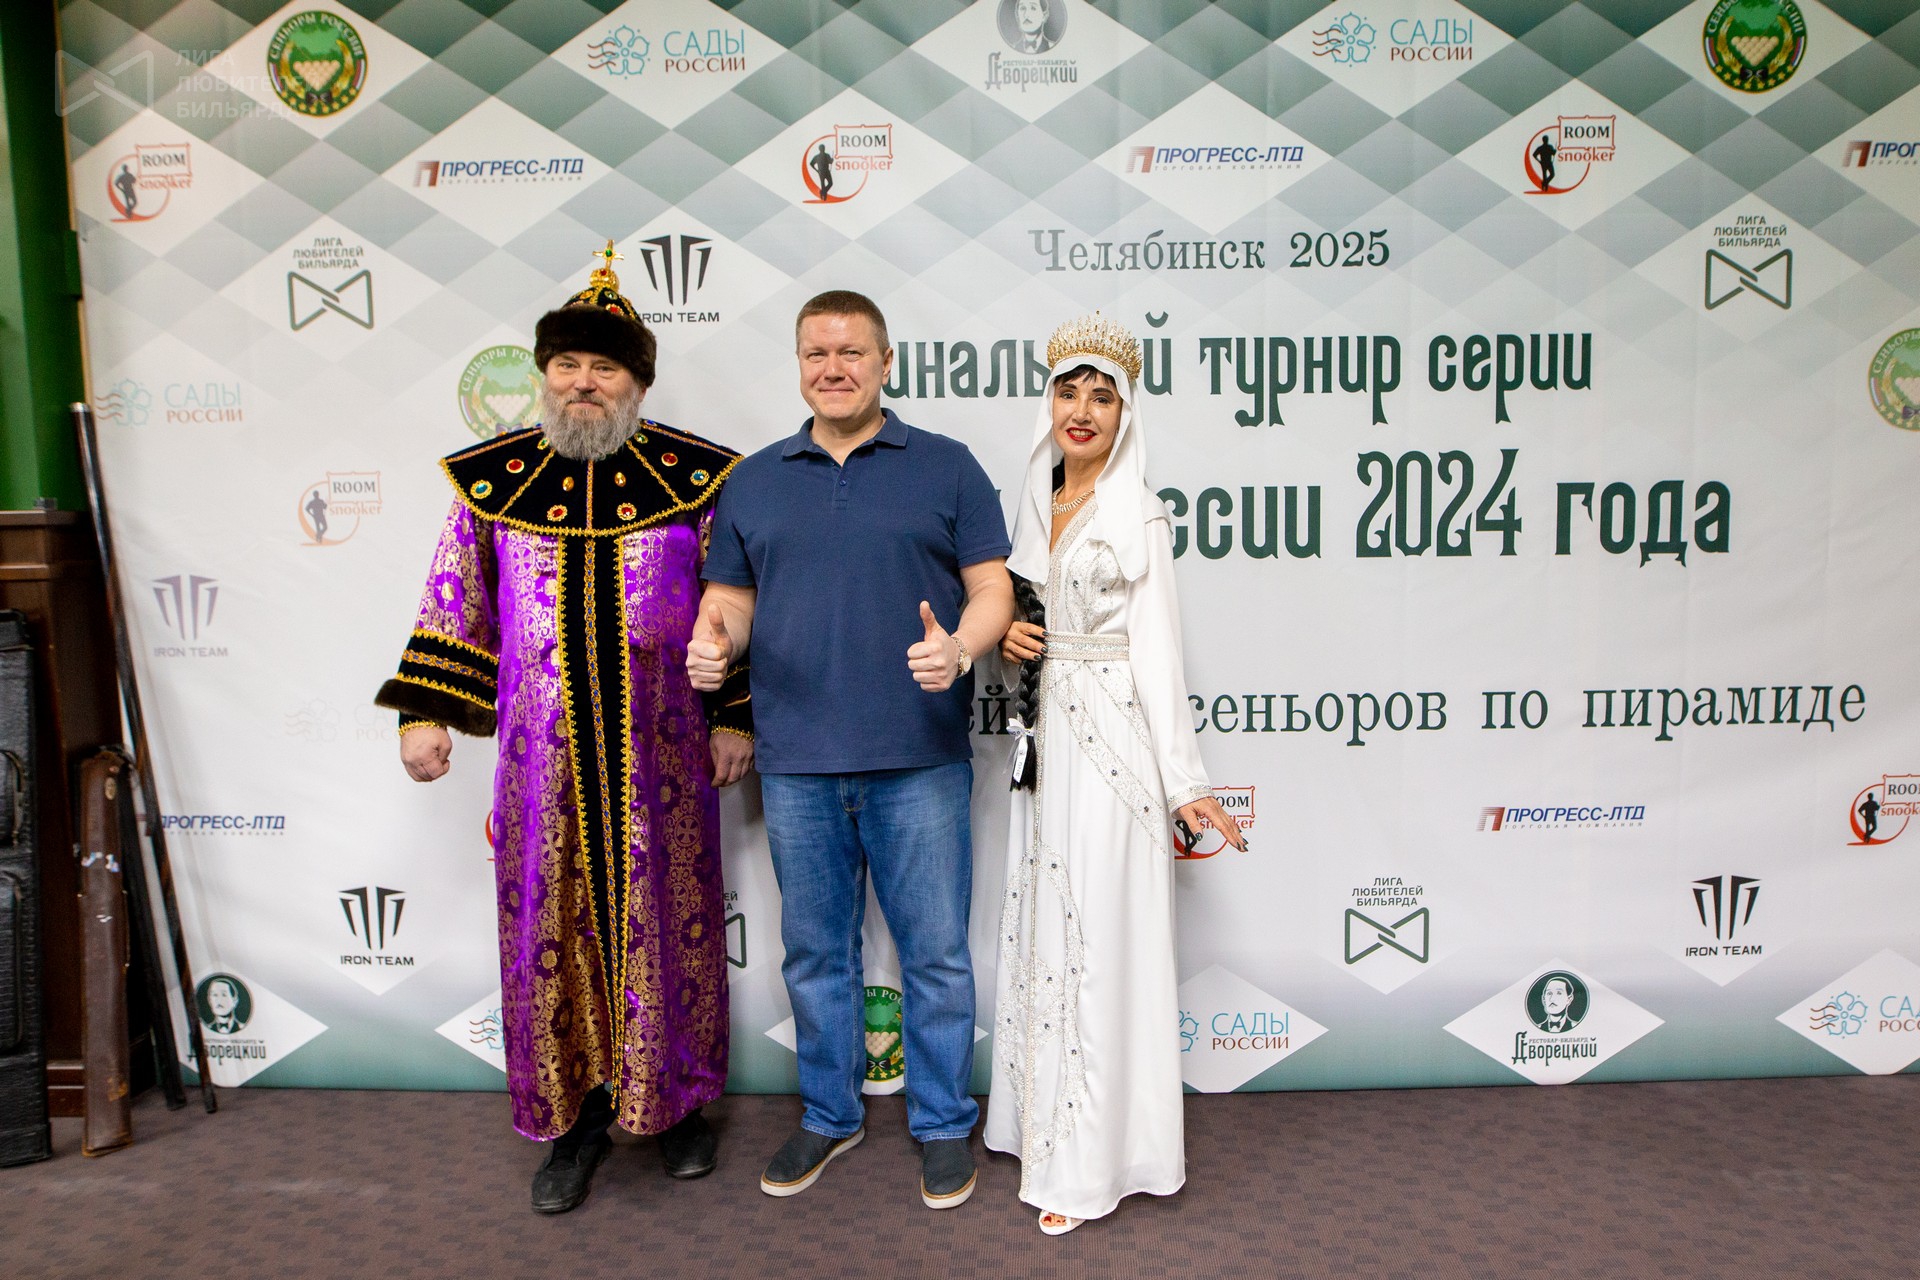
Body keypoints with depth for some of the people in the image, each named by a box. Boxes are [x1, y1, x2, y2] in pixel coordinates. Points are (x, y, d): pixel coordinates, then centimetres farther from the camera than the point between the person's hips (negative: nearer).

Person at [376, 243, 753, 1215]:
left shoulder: (692, 477, 0)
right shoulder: (491, 481, 4)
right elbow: (454, 606, 9)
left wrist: (735, 717, -1)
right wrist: (424, 712, 4)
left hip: (658, 758, -1)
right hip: (543, 760, 2)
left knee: (663, 920, 8)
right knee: (549, 926, 8)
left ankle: (676, 1100, 28)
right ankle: (575, 1114, 26)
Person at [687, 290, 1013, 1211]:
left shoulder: (946, 468, 4)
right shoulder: (753, 480, 12)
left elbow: (992, 589, 0)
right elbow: (730, 597, 14)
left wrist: (961, 649, -20)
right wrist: (712, 642, -9)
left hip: (918, 760, -2)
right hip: (796, 763, 3)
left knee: (935, 951, 5)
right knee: (814, 951, 14)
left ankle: (942, 1124, 25)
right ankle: (829, 1116, 33)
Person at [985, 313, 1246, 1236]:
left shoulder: (1139, 519, -5)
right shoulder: (1033, 506, 12)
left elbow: (1156, 654, -10)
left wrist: (1184, 781, -16)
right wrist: (1004, 642, -2)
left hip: (1111, 744, -6)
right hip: (1045, 738, 6)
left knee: (1099, 938, -2)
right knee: (1042, 929, 11)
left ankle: (1089, 1162, 10)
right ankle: (1046, 1125, 27)